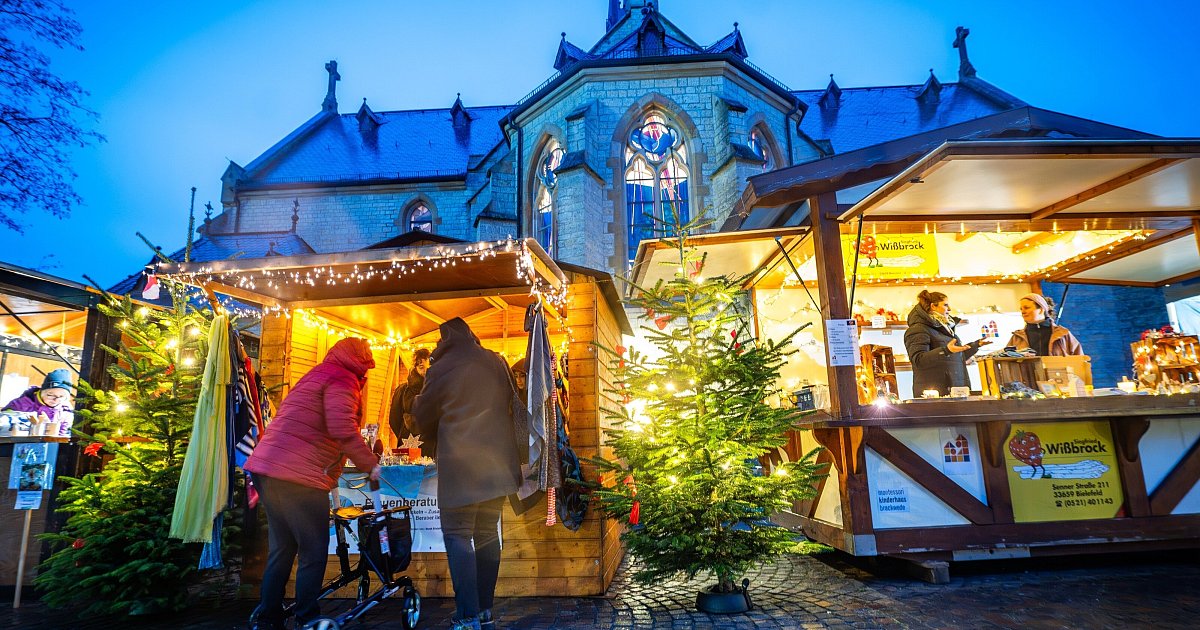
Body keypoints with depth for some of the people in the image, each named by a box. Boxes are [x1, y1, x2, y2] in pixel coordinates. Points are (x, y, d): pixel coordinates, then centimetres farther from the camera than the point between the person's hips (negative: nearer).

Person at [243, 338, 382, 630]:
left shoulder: (316, 376, 23)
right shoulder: (341, 380, -8)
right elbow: (342, 428, -23)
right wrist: (371, 465, -15)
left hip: (266, 469, 10)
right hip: (298, 477, -10)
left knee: (281, 551, 19)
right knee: (314, 554, 1)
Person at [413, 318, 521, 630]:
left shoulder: (441, 368, -7)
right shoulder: (496, 362, 5)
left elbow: (424, 419, 5)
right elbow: (509, 401, 19)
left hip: (461, 465, -5)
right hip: (497, 461, 5)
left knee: (458, 536, 2)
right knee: (487, 534, 13)